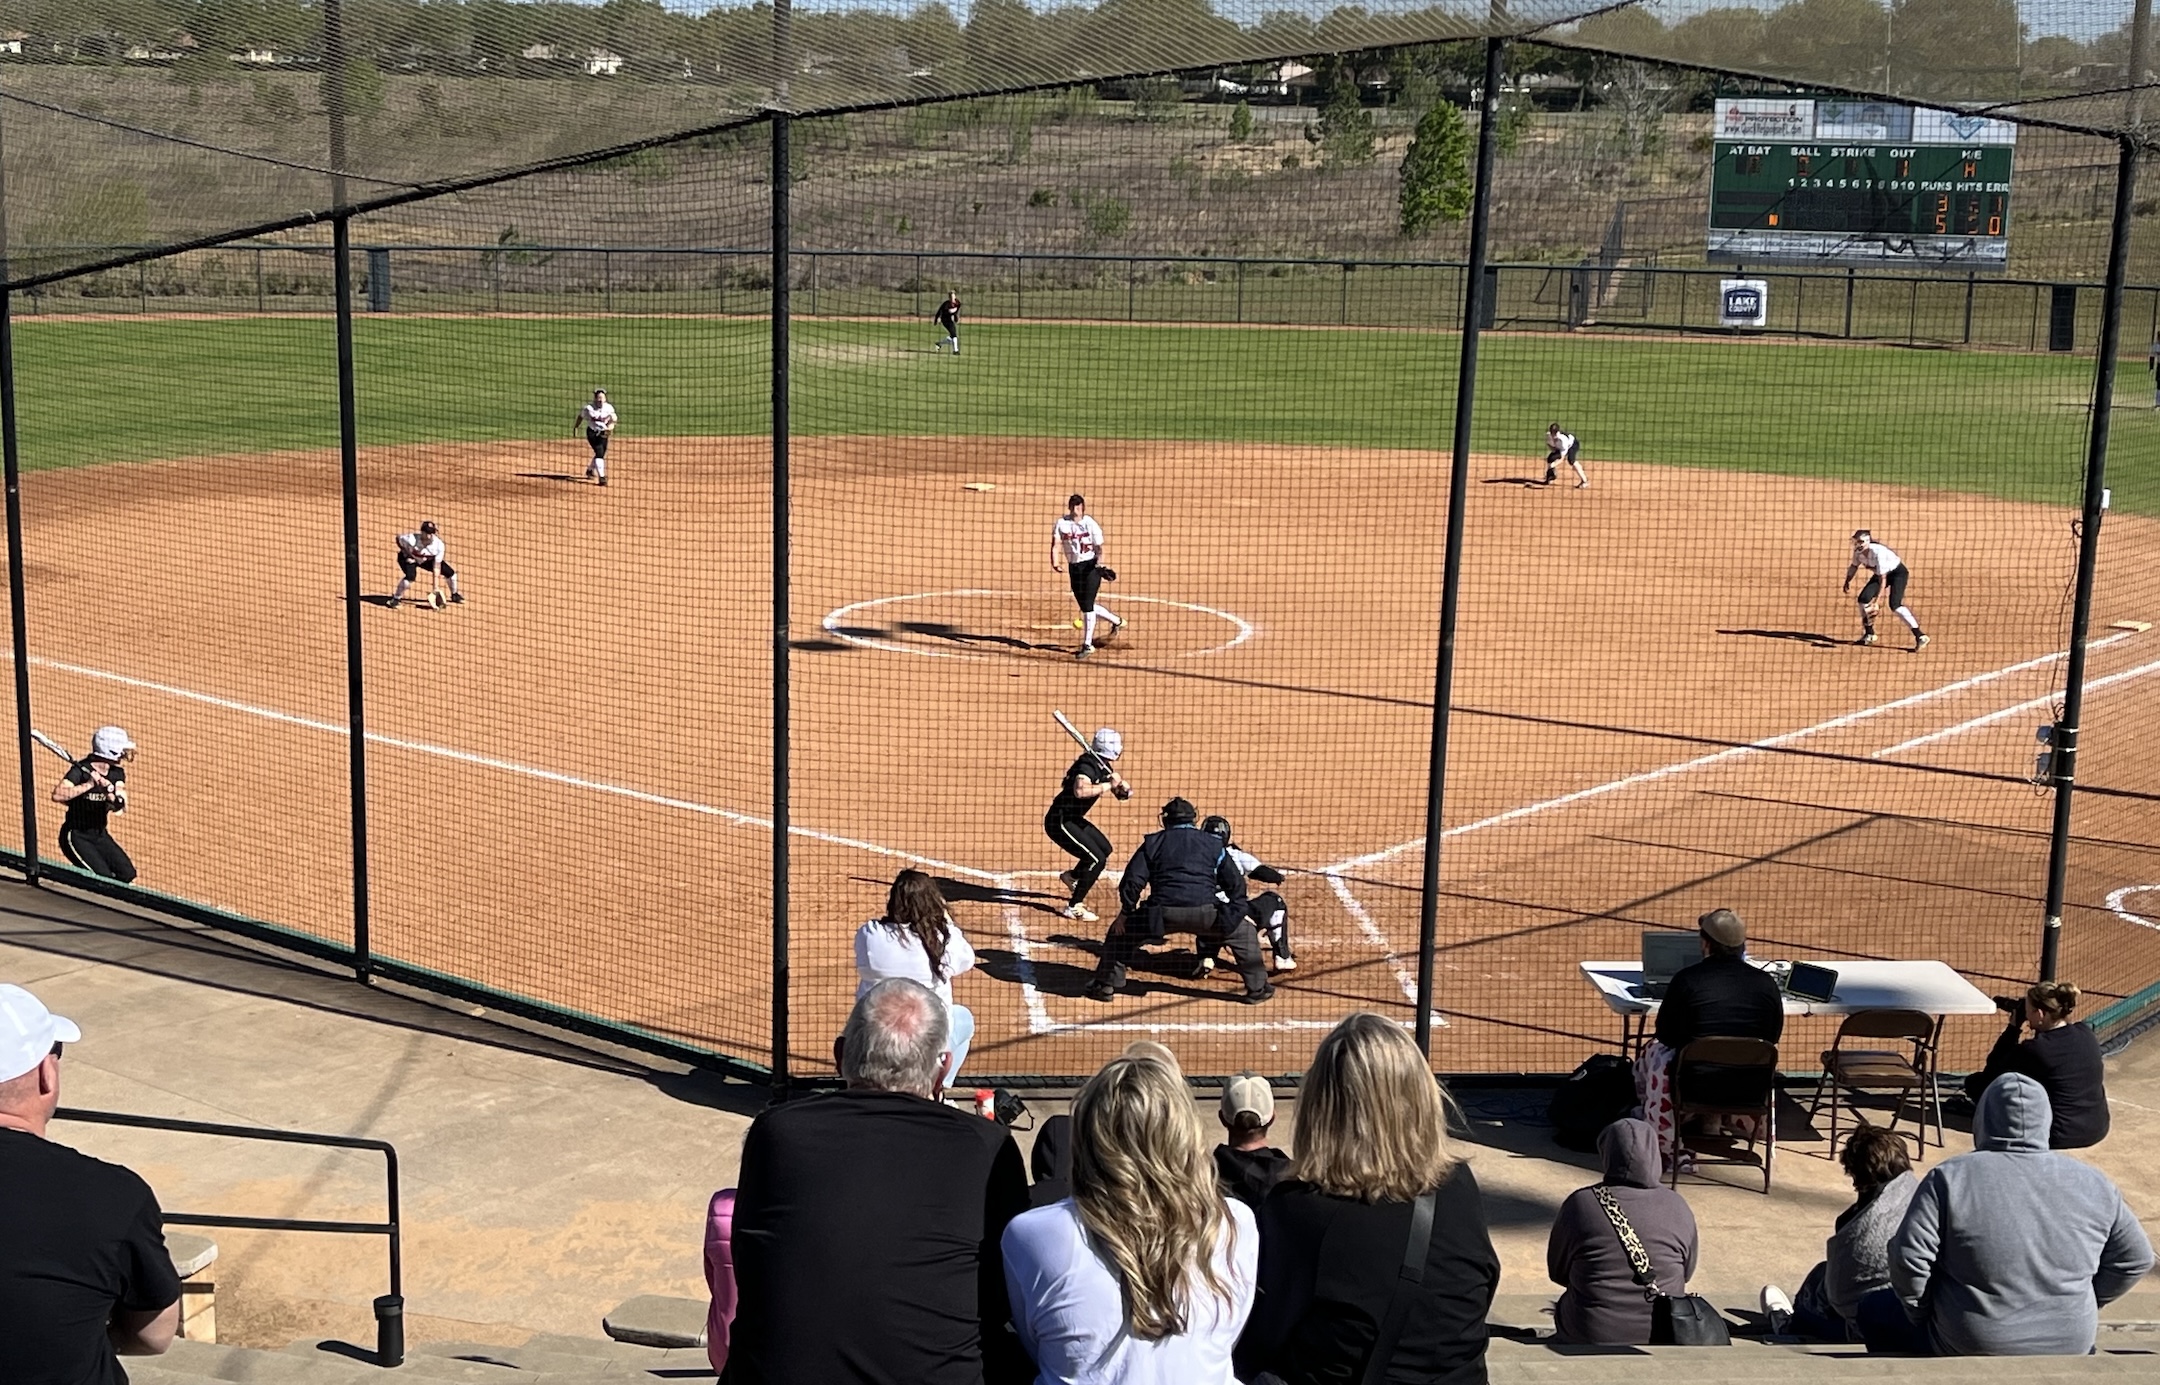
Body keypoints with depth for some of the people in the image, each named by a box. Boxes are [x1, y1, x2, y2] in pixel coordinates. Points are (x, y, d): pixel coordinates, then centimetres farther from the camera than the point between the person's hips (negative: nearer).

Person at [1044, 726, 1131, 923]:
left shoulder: (1103, 768, 4)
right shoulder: (1088, 766, -24)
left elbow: (1124, 794, 8)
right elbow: (1080, 790, -45)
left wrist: (1120, 784, -15)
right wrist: (1108, 785, -35)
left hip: (1073, 819, 10)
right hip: (1059, 821, -10)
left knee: (1105, 849, 24)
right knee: (1097, 859, -14)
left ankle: (1071, 876, 40)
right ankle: (1074, 907, -8)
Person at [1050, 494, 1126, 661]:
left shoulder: (1090, 524, -4)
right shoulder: (1061, 524, 1)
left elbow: (1099, 547, -5)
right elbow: (1056, 544, -10)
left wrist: (1099, 561, -25)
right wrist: (1054, 561, -28)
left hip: (1091, 566, -5)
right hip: (1074, 567, 5)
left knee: (1087, 605, -11)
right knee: (1085, 606, 12)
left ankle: (1087, 644, -3)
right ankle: (1116, 620, 35)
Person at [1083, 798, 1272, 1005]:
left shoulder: (1153, 843, 17)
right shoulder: (1213, 844, 19)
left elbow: (1133, 880, 8)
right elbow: (1235, 883, 15)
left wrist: (1125, 912, 14)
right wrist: (1237, 915, 18)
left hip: (1162, 913, 0)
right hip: (1204, 913, 0)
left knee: (1121, 931, 22)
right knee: (1243, 931, 23)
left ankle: (1105, 985, 15)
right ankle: (1258, 988, 20)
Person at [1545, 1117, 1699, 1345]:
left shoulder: (1580, 1204, -11)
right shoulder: (1678, 1207, -6)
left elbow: (1556, 1271, 2)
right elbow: (1687, 1272, 9)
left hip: (1591, 1336, -2)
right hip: (1664, 1335, 2)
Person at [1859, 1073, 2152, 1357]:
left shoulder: (1950, 1178, -13)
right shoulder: (2092, 1183, -2)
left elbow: (1909, 1257, -17)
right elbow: (2135, 1259, 6)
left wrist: (1922, 1312, 0)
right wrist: (2071, 1309, 15)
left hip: (1969, 1347, -4)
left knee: (1874, 1309, 21)